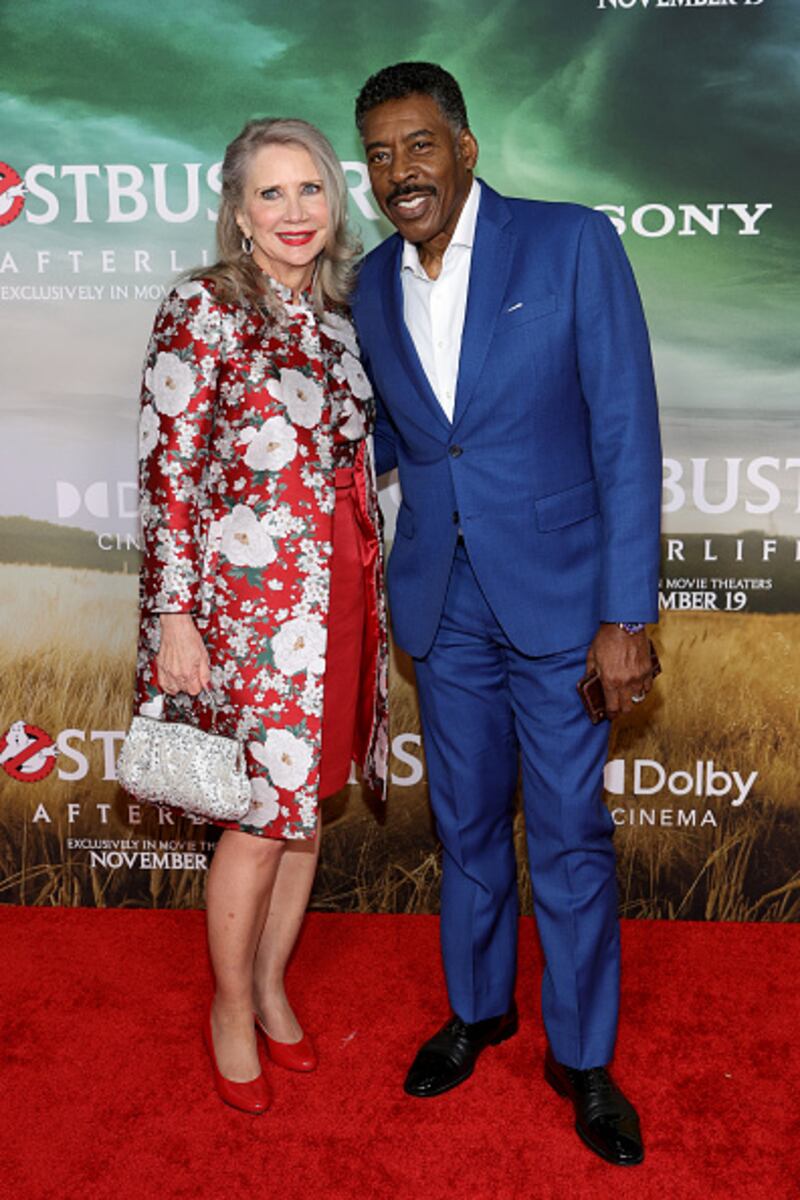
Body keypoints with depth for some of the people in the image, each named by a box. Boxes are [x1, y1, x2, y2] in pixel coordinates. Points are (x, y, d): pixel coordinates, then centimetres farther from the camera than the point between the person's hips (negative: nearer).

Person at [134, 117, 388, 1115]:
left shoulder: (338, 314, 12)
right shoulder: (202, 311, -7)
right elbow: (168, 469, -11)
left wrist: (370, 587, 15)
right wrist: (173, 613, -14)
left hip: (340, 589, 6)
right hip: (249, 592, -6)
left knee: (307, 797, 14)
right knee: (264, 813, 0)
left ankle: (272, 986, 34)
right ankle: (230, 1010, 25)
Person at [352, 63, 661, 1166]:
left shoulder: (573, 244, -8)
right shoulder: (371, 285, 6)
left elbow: (627, 433, -11)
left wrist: (624, 615, -14)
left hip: (557, 590, -4)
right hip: (441, 600, 4)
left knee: (571, 836, 6)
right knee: (467, 824, 16)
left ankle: (582, 1053, 27)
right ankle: (479, 1007, 39)